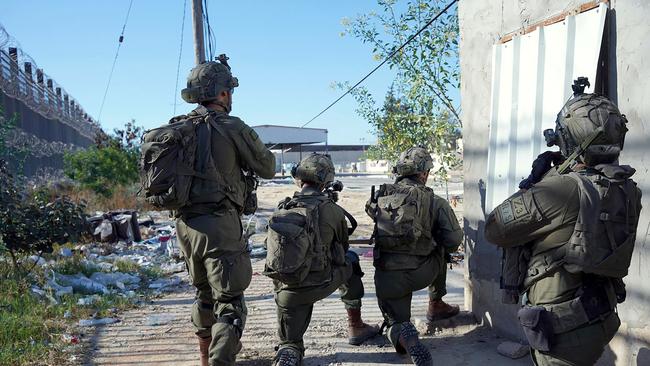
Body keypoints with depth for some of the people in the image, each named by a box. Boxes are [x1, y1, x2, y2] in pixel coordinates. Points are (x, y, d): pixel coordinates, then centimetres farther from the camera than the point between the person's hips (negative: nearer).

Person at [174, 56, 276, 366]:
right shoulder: (232, 127, -9)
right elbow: (267, 168, -1)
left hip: (185, 224, 7)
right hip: (219, 224, -7)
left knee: (204, 292, 24)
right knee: (229, 301, -1)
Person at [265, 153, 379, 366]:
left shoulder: (282, 209, 1)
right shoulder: (332, 211, -8)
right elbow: (342, 248, 9)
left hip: (286, 291, 3)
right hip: (320, 286, -2)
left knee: (290, 345, 23)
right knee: (350, 261, 28)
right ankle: (356, 328, 35)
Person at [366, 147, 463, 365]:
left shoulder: (380, 197, 2)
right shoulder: (434, 202, -5)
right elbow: (453, 241, -8)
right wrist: (441, 245, 14)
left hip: (387, 277, 1)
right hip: (421, 273, -1)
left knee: (395, 323, 18)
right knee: (440, 251, 31)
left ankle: (406, 339, -18)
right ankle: (435, 306, 37)